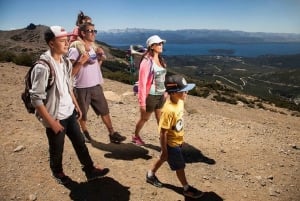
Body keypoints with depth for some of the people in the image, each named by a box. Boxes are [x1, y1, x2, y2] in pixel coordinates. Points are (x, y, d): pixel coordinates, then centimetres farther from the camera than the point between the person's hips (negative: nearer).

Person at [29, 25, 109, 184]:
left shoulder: (65, 62, 1)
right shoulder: (43, 67, -23)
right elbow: (36, 99, -22)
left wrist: (76, 105, 15)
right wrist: (51, 122, -20)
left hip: (69, 113, 7)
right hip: (55, 117, -6)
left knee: (80, 143, 16)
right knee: (57, 150, 15)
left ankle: (90, 171, 32)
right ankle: (58, 173, 42)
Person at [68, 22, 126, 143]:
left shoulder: (94, 47, 8)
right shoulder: (75, 50, -14)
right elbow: (71, 72, -17)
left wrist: (101, 58, 1)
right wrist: (81, 61, -26)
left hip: (96, 86, 6)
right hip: (82, 88, -6)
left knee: (104, 110, 10)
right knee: (82, 114, 13)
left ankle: (112, 134, 22)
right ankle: (85, 133, 36)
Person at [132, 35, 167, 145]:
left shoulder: (160, 60, 3)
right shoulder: (147, 61, -19)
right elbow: (142, 83, -19)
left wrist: (164, 92, 12)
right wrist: (142, 102, -18)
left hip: (160, 95, 6)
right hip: (150, 96, -6)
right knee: (144, 118, 14)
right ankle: (136, 136, 38)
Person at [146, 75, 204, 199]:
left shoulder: (180, 102, -7)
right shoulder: (169, 110, -34)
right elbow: (163, 133, -26)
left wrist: (181, 138, 17)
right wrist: (164, 151, -18)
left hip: (177, 141, 8)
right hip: (171, 143, -8)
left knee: (163, 159, 26)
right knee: (180, 166, 11)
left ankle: (150, 175, 49)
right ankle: (187, 189, 34)